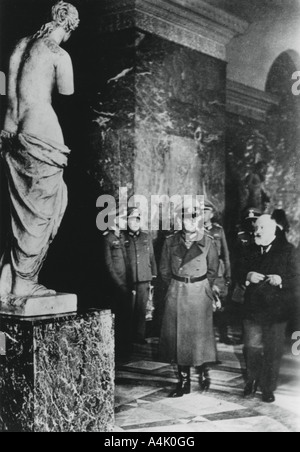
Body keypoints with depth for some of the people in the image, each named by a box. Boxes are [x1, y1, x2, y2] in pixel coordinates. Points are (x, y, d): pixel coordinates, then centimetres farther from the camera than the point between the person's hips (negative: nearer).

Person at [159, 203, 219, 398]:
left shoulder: (208, 242, -2)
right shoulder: (171, 241, 3)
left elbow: (213, 270, 6)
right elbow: (164, 269, 11)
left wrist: (203, 287, 5)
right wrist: (175, 287, 7)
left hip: (200, 292, -2)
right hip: (176, 293, 2)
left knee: (200, 333, -1)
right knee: (177, 335, 3)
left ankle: (204, 372, 23)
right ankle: (184, 381, 12)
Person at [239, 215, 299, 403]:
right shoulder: (251, 251, 9)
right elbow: (240, 276, 9)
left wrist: (281, 280, -24)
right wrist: (248, 277, -12)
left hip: (276, 310, -3)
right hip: (253, 308, 3)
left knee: (273, 351, 5)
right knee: (252, 347, 8)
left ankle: (269, 388, 19)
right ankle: (252, 381, 30)